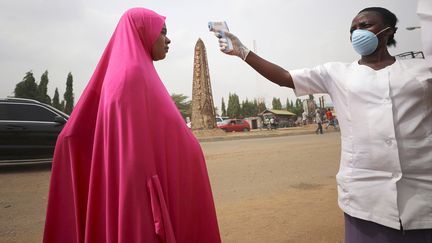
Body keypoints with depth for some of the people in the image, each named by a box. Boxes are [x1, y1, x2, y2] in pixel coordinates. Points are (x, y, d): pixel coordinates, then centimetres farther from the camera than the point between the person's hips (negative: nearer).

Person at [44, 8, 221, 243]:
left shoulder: (121, 73, 13)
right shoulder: (134, 74, -16)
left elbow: (73, 134, 14)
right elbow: (137, 147, -23)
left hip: (128, 191, 10)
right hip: (141, 194, -10)